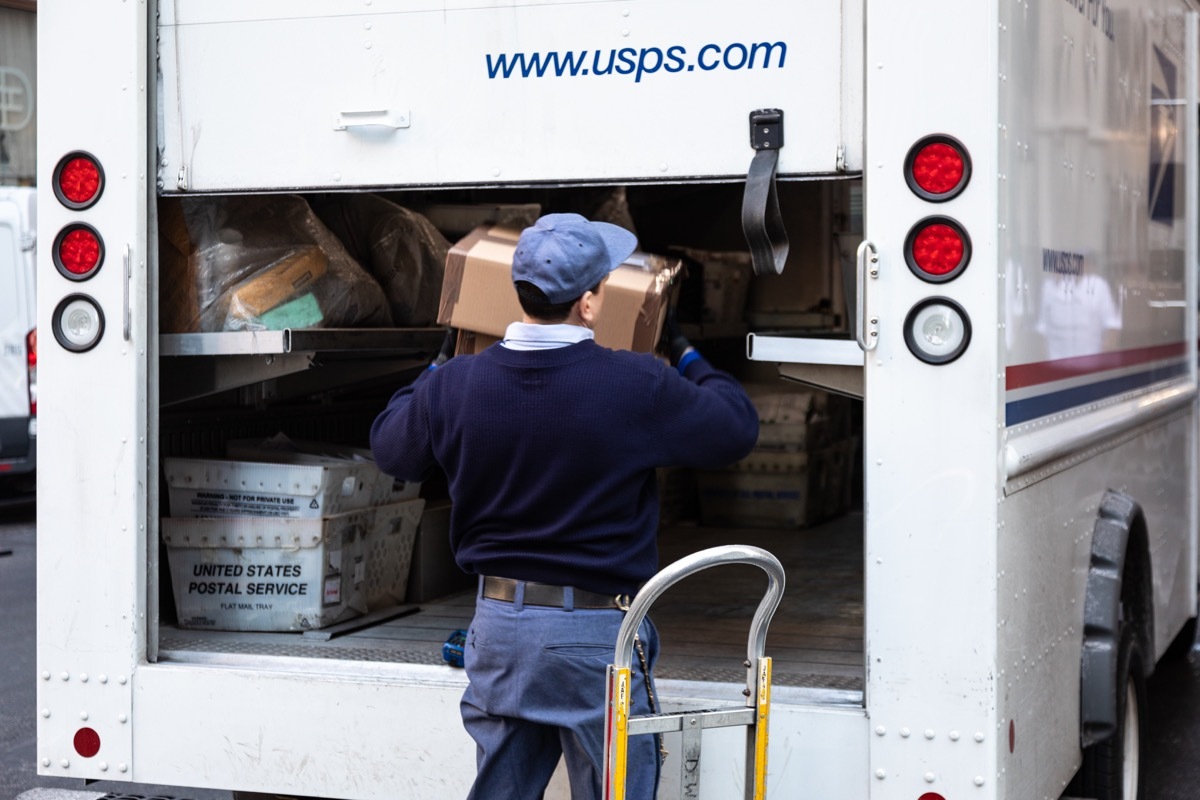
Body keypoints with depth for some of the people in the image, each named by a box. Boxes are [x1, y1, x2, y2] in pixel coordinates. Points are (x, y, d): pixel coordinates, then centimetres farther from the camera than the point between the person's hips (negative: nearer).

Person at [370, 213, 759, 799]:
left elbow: (389, 448, 14)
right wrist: (688, 359, 16)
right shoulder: (636, 388, -16)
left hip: (498, 623, 4)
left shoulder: (453, 386, -6)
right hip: (597, 632, -4)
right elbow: (736, 429, -1)